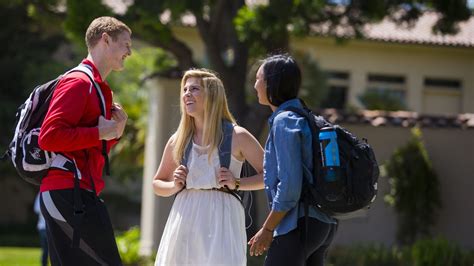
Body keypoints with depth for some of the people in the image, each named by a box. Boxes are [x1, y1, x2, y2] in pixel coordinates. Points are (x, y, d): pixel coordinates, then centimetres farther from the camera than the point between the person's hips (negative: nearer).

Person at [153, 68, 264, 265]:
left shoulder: (237, 136, 0)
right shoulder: (178, 140, 11)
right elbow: (157, 184, 22)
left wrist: (237, 183, -9)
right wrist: (175, 186, 1)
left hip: (221, 219, -4)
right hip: (185, 218, 4)